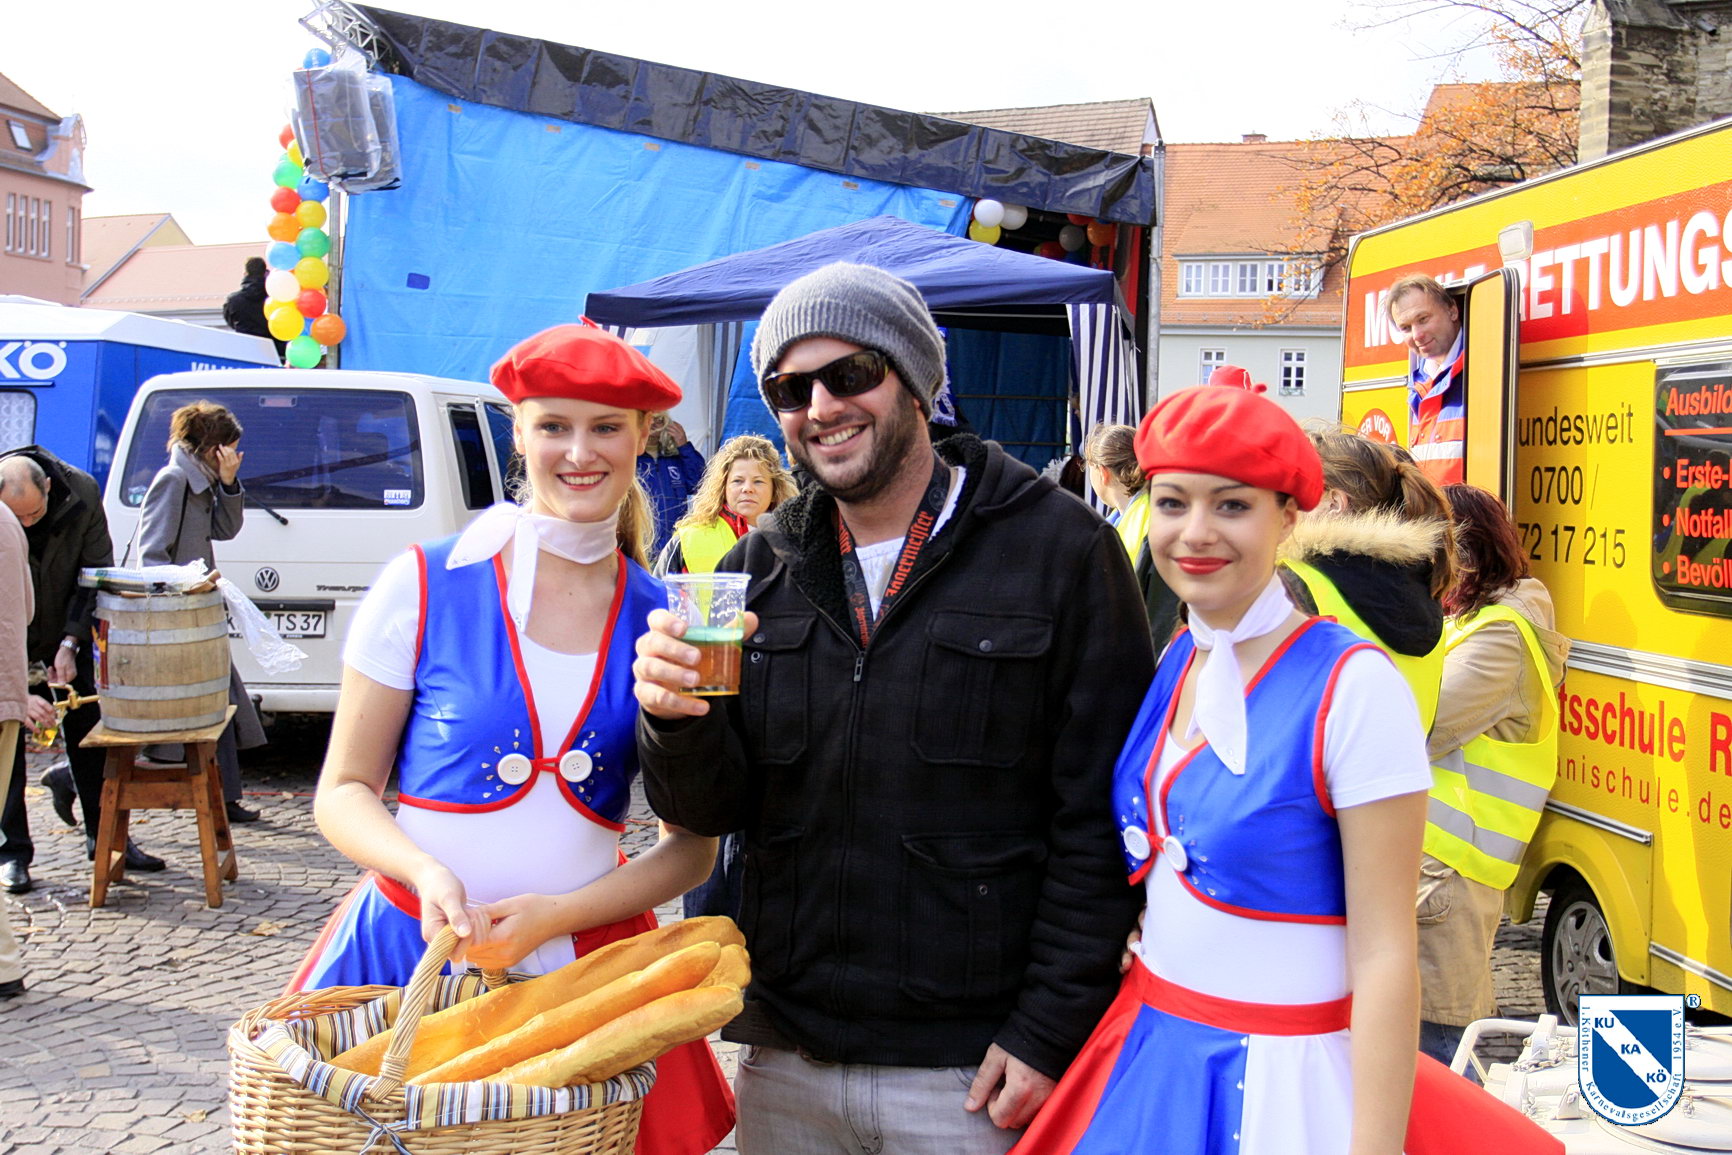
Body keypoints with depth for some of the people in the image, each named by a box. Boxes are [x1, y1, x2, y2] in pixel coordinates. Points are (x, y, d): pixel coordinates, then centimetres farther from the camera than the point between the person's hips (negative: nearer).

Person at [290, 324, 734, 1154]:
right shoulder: (423, 587, -3)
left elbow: (693, 846, 4)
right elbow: (343, 792, 2)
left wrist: (557, 914, -11)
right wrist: (425, 872, -16)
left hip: (585, 969, 1)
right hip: (409, 952, -1)